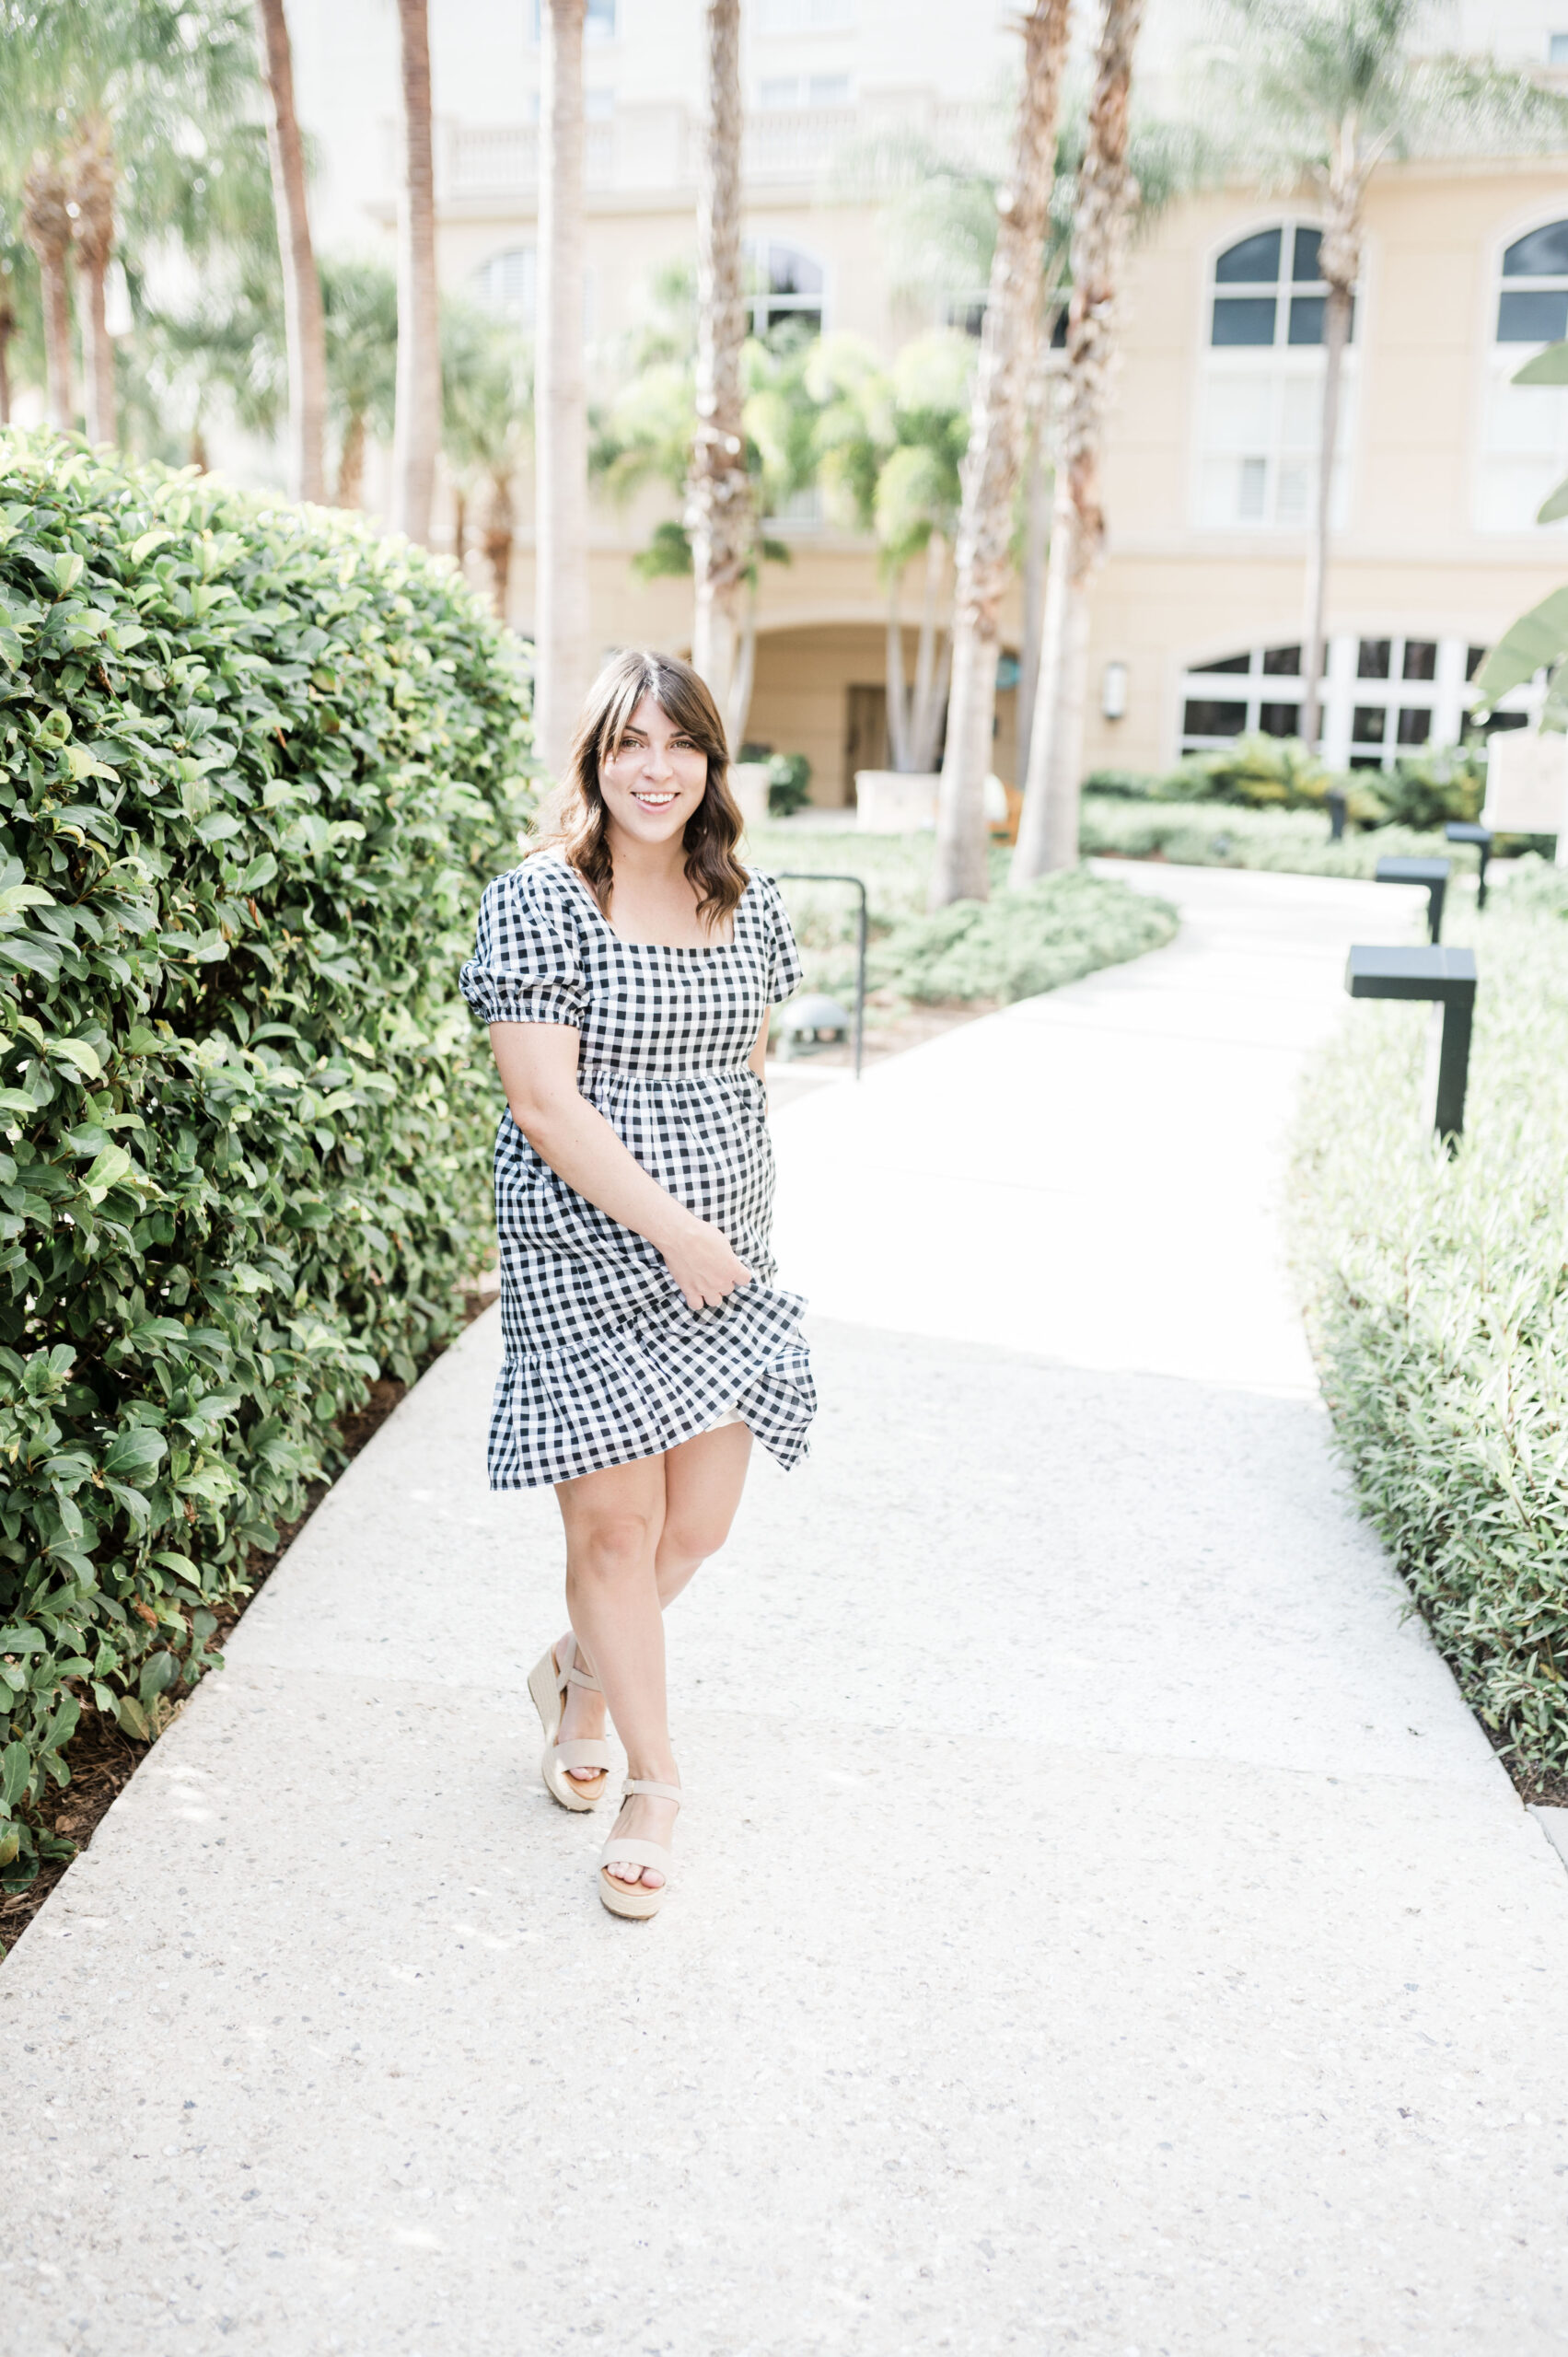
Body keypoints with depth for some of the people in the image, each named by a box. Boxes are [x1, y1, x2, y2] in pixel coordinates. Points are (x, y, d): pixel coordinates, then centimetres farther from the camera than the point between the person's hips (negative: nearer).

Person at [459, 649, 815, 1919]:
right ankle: (655, 1782, 23)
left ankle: (576, 1675, 39)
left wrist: (733, 1222, 10)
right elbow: (544, 1103, -15)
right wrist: (672, 1227, -16)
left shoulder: (749, 906, 7)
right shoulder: (538, 899, -10)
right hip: (588, 1255, -5)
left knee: (700, 1520, 8)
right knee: (615, 1522, 3)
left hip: (727, 1256, 5)